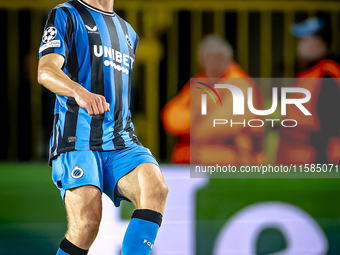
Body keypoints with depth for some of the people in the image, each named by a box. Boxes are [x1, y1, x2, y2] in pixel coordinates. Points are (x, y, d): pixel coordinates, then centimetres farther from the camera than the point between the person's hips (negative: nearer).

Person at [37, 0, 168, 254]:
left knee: (156, 188, -26)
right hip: (77, 138, -5)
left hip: (121, 142, 5)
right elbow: (46, 71, -12)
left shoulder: (129, 33, 26)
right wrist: (79, 91, -32)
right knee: (88, 220, -24)